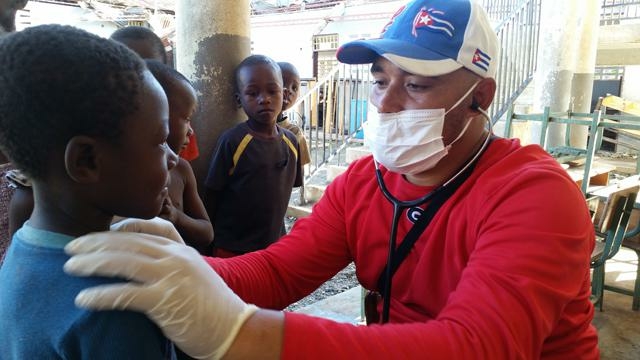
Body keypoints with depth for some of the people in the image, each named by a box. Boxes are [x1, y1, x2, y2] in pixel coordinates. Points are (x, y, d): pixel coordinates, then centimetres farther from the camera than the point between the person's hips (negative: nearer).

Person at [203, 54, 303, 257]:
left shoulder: (291, 142, -1)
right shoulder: (232, 141, -15)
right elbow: (211, 196, -9)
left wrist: (276, 234, 13)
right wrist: (209, 243, -3)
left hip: (273, 246, 4)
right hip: (232, 250, -4)